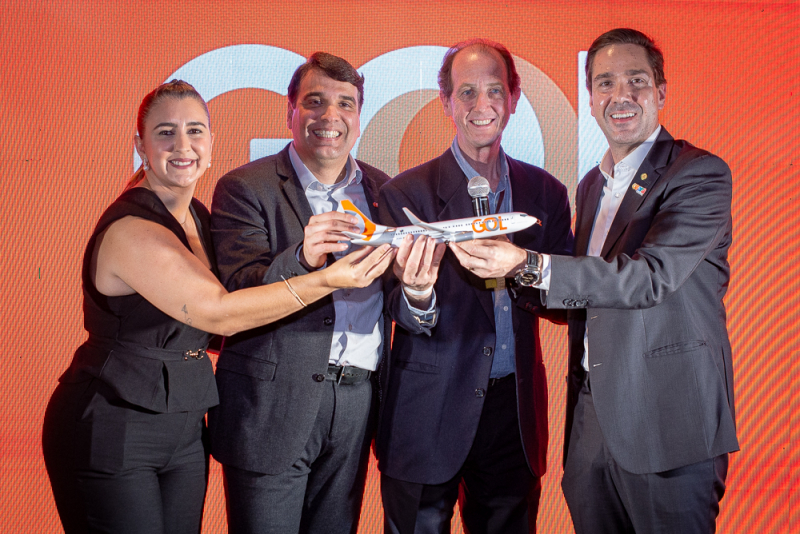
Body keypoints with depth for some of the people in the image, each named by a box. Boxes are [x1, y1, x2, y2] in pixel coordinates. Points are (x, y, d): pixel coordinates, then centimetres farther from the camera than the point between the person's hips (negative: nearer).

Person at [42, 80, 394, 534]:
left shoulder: (197, 215, 7)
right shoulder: (131, 229, -19)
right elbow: (218, 312, -26)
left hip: (185, 428, 8)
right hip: (113, 434, -7)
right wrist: (326, 280, -29)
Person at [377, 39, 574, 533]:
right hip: (429, 413, -2)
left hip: (515, 405, 3)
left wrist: (517, 273, -19)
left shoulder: (546, 192, 6)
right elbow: (404, 314, -9)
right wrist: (416, 295, -33)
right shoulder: (407, 193, -4)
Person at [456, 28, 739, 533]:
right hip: (593, 413, 7)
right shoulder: (592, 185, 15)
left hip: (667, 421, -7)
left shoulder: (700, 173, -9)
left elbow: (650, 277, -24)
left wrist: (532, 266, -31)